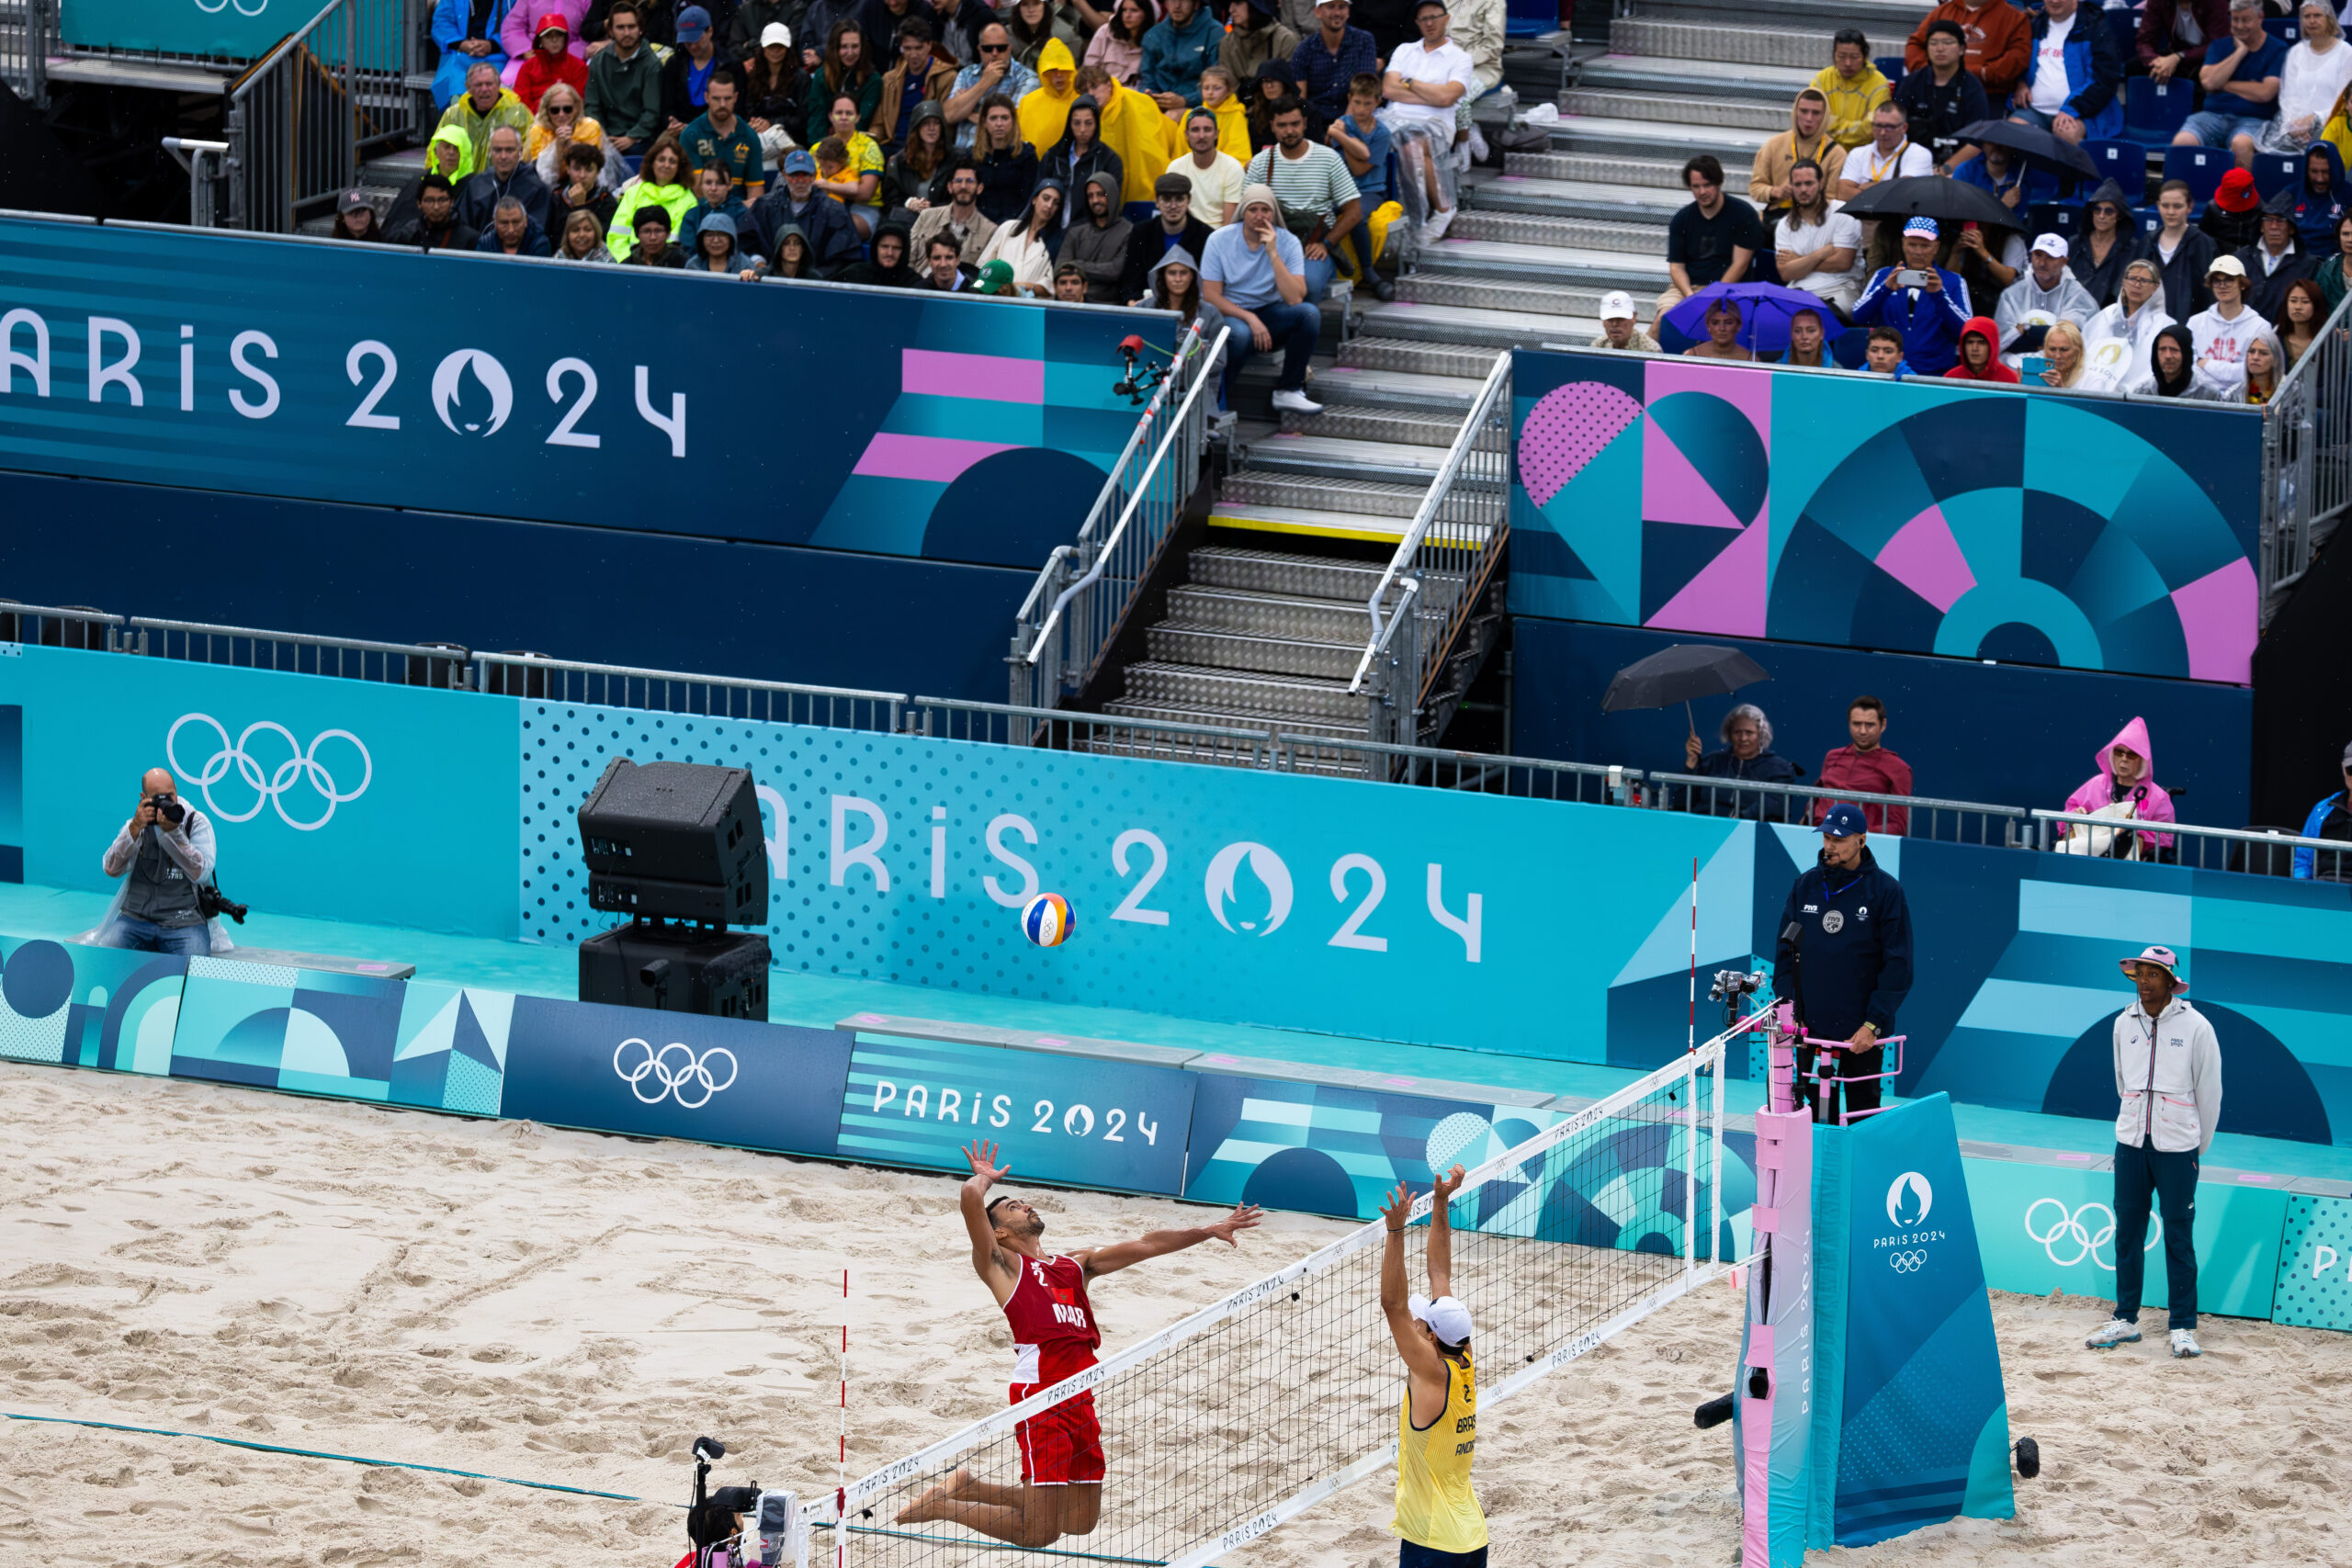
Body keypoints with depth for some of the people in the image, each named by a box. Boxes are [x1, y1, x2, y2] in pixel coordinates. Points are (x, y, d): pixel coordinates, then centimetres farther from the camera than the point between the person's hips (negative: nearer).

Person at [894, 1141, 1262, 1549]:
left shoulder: (1076, 1265, 27)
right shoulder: (1002, 1264, 7)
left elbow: (1145, 1246, 25)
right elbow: (971, 1198, -6)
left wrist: (1210, 1232, 19)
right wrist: (985, 1178, 15)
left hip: (1080, 1399, 7)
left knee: (1080, 1522, 11)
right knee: (1040, 1531, -11)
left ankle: (970, 1488, 27)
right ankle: (943, 1506, 11)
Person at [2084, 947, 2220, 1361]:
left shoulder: (2196, 1028, -5)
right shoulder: (2124, 1024, 7)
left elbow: (2209, 1091, 2)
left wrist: (2197, 1147, 8)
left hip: (2177, 1148, -4)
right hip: (2131, 1143, 4)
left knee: (2179, 1237, -2)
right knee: (2127, 1233, 6)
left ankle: (2183, 1327, 3)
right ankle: (2126, 1319, 15)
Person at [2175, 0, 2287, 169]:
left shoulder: (2276, 50, 6)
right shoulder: (2220, 46, 17)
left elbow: (2265, 93, -7)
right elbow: (2208, 82, -1)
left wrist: (2223, 85, 2)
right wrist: (2240, 52, 0)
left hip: (2252, 119, -3)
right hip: (2213, 115, 3)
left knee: (2241, 144, -39)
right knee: (2182, 142, -29)